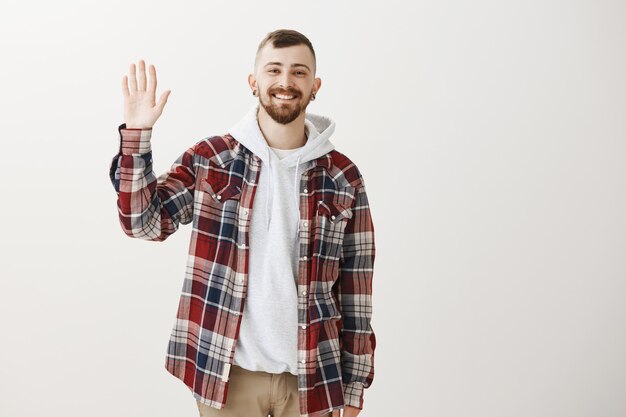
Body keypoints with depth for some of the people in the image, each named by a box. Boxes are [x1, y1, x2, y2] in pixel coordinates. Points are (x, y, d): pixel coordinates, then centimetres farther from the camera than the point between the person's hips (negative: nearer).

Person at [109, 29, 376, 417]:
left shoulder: (343, 178, -1)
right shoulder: (209, 158, -1)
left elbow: (356, 288, 1)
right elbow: (144, 220, -8)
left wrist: (354, 386, 1)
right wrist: (136, 134, -18)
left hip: (311, 377, 1)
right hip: (228, 372, 0)